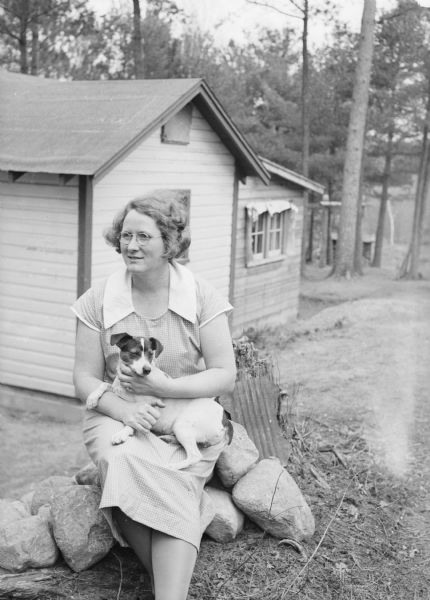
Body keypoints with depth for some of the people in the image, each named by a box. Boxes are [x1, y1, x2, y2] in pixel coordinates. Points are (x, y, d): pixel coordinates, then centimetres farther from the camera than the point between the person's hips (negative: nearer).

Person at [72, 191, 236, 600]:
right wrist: (123, 410, -20)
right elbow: (85, 378, 0)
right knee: (126, 462, -31)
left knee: (174, 483, -30)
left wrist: (165, 386, -21)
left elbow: (225, 375, -5)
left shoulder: (202, 297, -3)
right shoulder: (98, 300, -1)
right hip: (117, 416, 1)